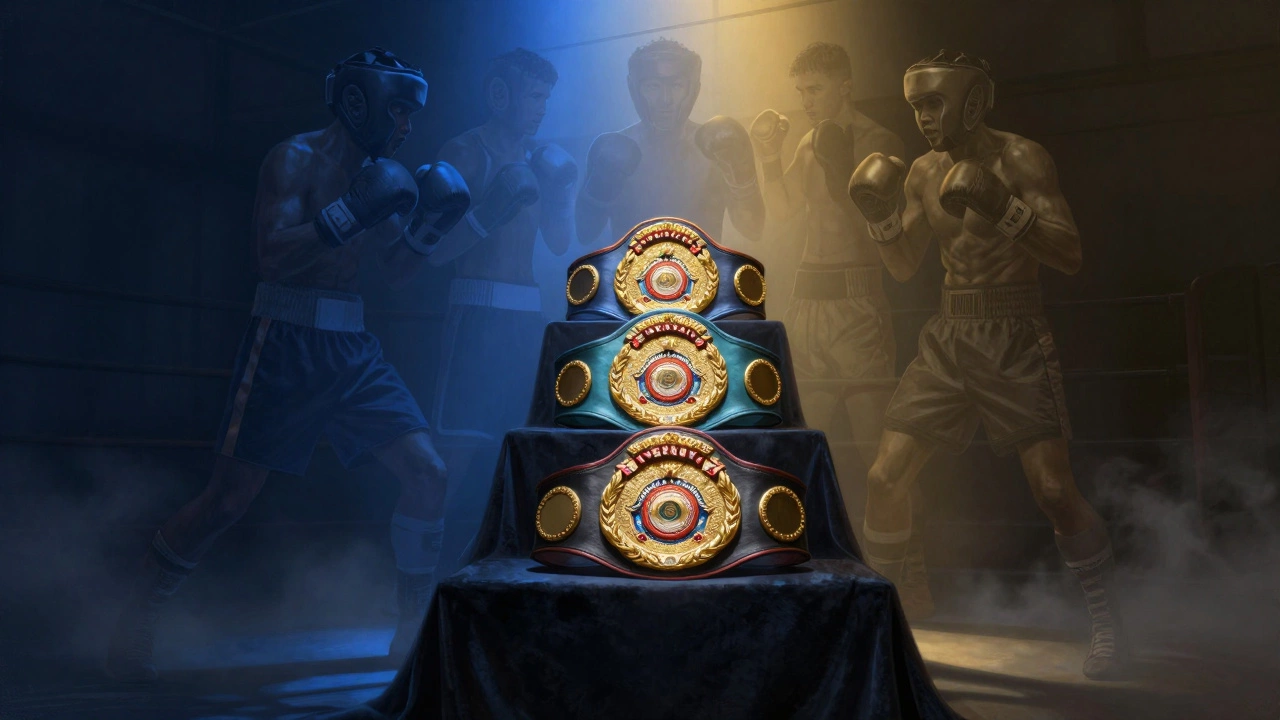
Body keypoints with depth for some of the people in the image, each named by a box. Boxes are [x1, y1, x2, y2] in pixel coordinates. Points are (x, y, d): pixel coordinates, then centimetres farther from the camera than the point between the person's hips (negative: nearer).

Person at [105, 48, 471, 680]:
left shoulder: (375, 173, 13)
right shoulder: (297, 159, -6)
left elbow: (396, 270, 19)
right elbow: (272, 252, -19)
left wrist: (430, 224, 4)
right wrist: (350, 216, -24)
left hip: (351, 346, 6)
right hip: (287, 341, -6)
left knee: (427, 472, -4)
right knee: (229, 498, -4)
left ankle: (412, 627, 10)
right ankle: (133, 624, 17)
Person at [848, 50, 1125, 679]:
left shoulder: (1019, 160, -8)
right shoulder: (923, 173, 8)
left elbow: (1071, 255, -15)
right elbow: (904, 267, 16)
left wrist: (1004, 209, -26)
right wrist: (881, 218, -1)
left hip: (1014, 339, -5)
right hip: (948, 337, 5)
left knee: (1052, 488, -10)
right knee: (885, 476, 0)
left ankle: (1107, 626, 10)